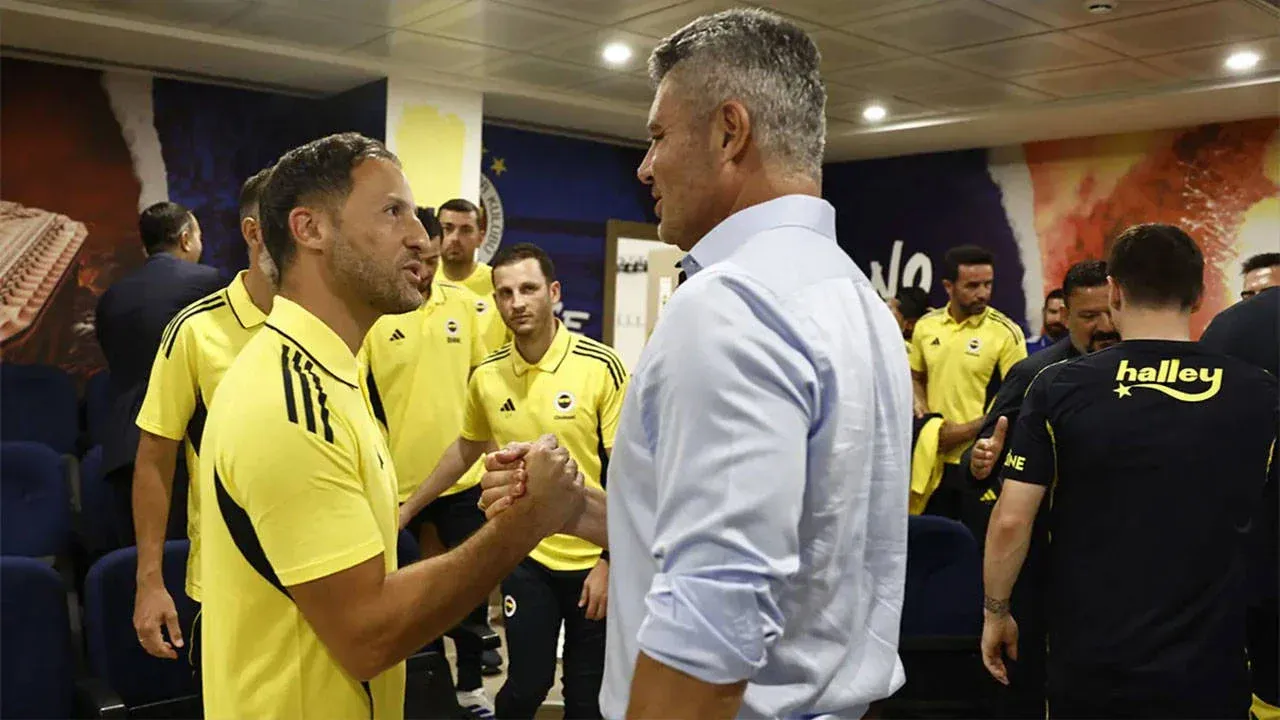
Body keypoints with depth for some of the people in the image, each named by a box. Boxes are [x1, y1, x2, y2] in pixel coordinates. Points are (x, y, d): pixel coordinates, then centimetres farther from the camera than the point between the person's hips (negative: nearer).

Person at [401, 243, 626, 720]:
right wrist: (410, 507, 21)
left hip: (593, 559, -2)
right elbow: (465, 449, 16)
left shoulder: (601, 366, -14)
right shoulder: (487, 375, -2)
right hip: (526, 557, 2)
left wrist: (610, 561, -13)